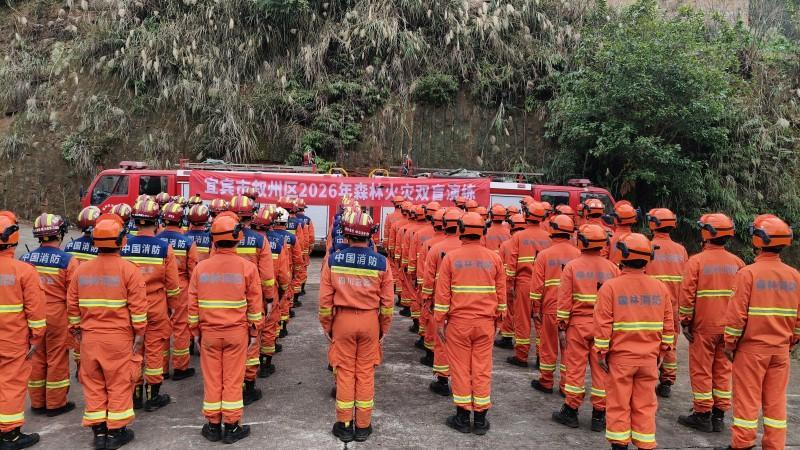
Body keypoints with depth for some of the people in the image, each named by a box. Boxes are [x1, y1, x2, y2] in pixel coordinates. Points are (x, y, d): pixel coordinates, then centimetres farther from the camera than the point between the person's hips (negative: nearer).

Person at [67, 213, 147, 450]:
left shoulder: (81, 270, 3)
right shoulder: (128, 270, -11)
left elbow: (72, 305, 9)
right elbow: (138, 307, -12)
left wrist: (76, 329, 20)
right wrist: (139, 334, -4)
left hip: (90, 338, 4)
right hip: (119, 338, -4)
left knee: (93, 385, 12)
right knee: (119, 384, 6)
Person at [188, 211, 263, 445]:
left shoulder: (201, 268, -3)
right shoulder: (247, 267, -10)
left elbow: (193, 304, 3)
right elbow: (255, 304, -5)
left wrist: (195, 331, 13)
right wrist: (254, 331, 5)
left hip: (209, 333, 2)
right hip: (237, 332, -2)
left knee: (212, 379, 11)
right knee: (233, 380, 7)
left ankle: (213, 426, 21)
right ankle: (232, 427, 15)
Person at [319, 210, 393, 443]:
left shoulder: (333, 260, -8)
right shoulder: (381, 262, -8)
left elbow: (325, 298, -4)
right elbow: (387, 301, -3)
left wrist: (326, 325, 9)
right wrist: (384, 328, 10)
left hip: (343, 319, 0)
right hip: (370, 320, 0)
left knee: (345, 372, 10)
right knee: (365, 373, 10)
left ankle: (344, 425, 20)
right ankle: (363, 426, 20)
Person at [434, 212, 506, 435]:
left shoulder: (451, 257, -5)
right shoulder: (494, 258, 1)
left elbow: (442, 293, -5)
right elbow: (501, 293, 7)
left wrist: (439, 321, 3)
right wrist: (497, 319, 18)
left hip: (458, 322, -2)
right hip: (485, 323, 2)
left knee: (461, 369, 8)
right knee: (482, 369, 8)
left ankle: (463, 417, 15)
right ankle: (480, 419, 16)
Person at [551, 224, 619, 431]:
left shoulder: (572, 266, -5)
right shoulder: (612, 268, 2)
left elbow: (565, 300, -6)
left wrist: (562, 327, 0)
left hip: (578, 324, -2)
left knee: (575, 368, 6)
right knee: (601, 369, 9)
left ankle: (570, 412, 16)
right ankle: (599, 416, 16)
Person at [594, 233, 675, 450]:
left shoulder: (611, 287, -11)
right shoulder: (660, 288, 2)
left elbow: (603, 324, -11)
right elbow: (668, 325, 7)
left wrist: (601, 352, -4)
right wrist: (662, 351, 16)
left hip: (620, 357, -3)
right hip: (649, 357, 3)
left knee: (619, 405, 8)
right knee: (645, 405, 12)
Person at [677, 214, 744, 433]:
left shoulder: (696, 261, -10)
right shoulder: (737, 262, 4)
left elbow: (687, 294, -13)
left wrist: (685, 322, -4)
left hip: (703, 326, -4)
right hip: (728, 328, 5)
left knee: (701, 371, 5)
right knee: (722, 370, 12)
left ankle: (702, 415, 10)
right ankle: (718, 416, 19)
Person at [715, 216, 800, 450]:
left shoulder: (748, 273, -14)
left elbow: (736, 314, -14)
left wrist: (730, 344, -4)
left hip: (751, 348, -4)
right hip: (780, 350, 5)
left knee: (747, 399, 4)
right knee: (775, 400, 12)